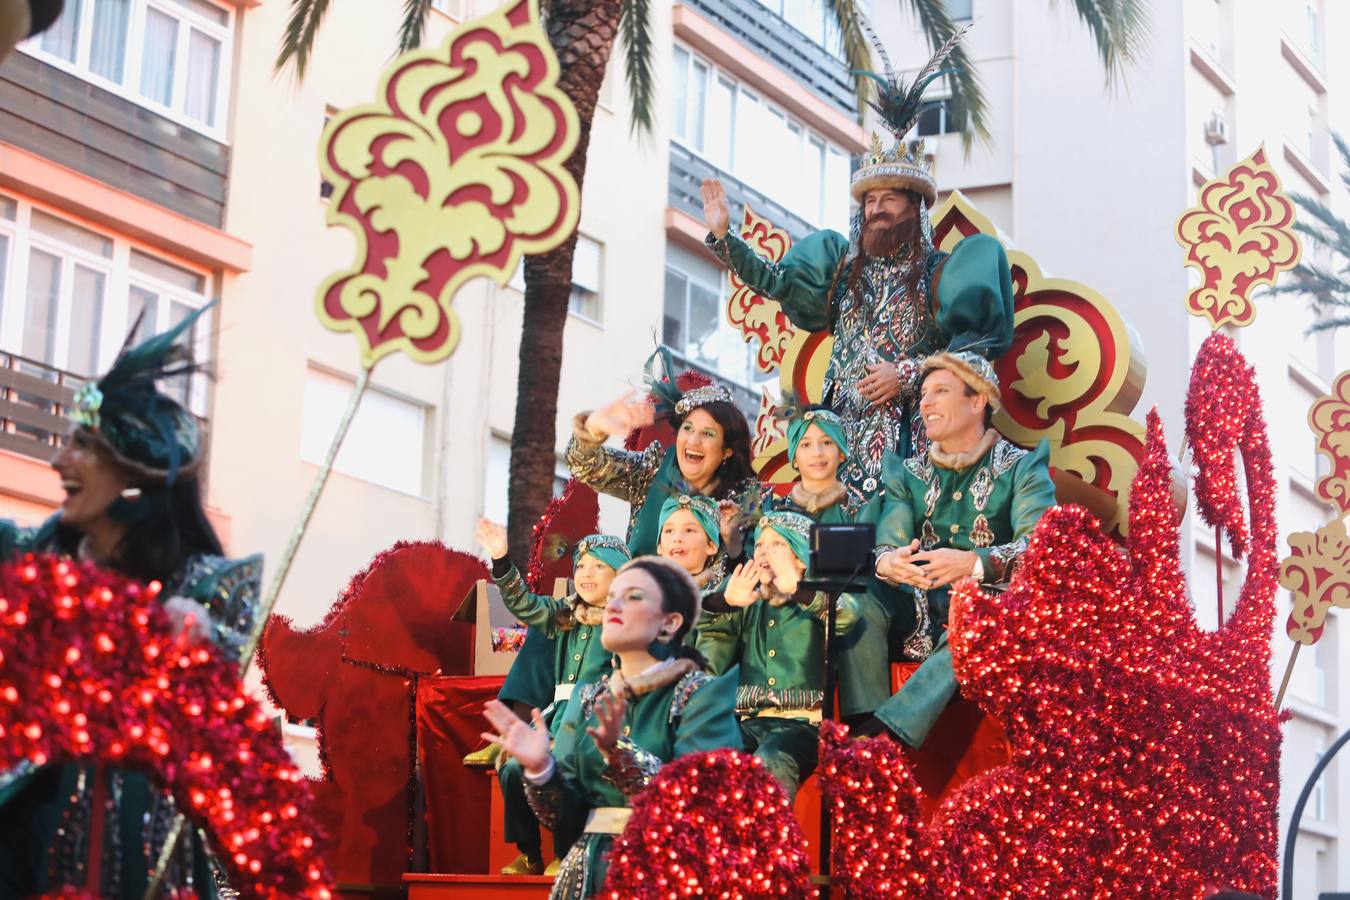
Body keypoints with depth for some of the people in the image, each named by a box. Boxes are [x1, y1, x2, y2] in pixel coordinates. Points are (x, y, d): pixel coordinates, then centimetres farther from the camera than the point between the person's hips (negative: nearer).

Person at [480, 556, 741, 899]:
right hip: (591, 870, 3)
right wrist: (540, 769, -11)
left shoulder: (702, 694, -4)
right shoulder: (588, 699, 10)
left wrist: (620, 754, -26)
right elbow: (563, 813, 7)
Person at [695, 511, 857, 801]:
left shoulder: (817, 605, 9)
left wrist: (798, 589, -32)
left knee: (770, 763, -36)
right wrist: (725, 604, -2)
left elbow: (847, 615, -16)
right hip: (749, 722, 4)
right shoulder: (747, 606, 21)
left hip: (800, 723, -3)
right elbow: (711, 666, 11)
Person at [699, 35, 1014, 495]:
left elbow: (975, 350, -2)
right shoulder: (843, 266, 16)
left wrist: (908, 374, -11)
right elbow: (773, 281, 14)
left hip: (907, 435, -4)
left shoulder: (939, 272, 3)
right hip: (844, 429, 4)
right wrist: (722, 236, 7)